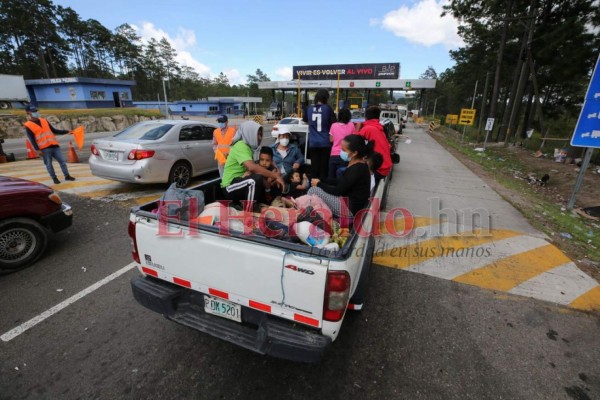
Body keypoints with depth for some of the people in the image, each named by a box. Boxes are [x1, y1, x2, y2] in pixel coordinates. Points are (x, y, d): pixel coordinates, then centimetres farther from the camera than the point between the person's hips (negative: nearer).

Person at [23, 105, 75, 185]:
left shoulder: (44, 121, 14)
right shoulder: (28, 126, -2)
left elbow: (54, 130, 20)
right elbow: (32, 139, -6)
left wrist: (67, 132, 12)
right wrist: (37, 150, -13)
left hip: (54, 145, 4)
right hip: (44, 148, -4)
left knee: (62, 160, 2)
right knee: (49, 164, 2)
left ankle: (67, 176, 8)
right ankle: (54, 178, 10)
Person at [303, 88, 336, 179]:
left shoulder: (309, 108, 4)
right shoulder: (328, 108, -6)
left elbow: (305, 121, 21)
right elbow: (334, 123, -5)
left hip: (313, 143, 2)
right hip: (325, 142, -2)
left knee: (314, 166, 8)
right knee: (324, 166, 5)